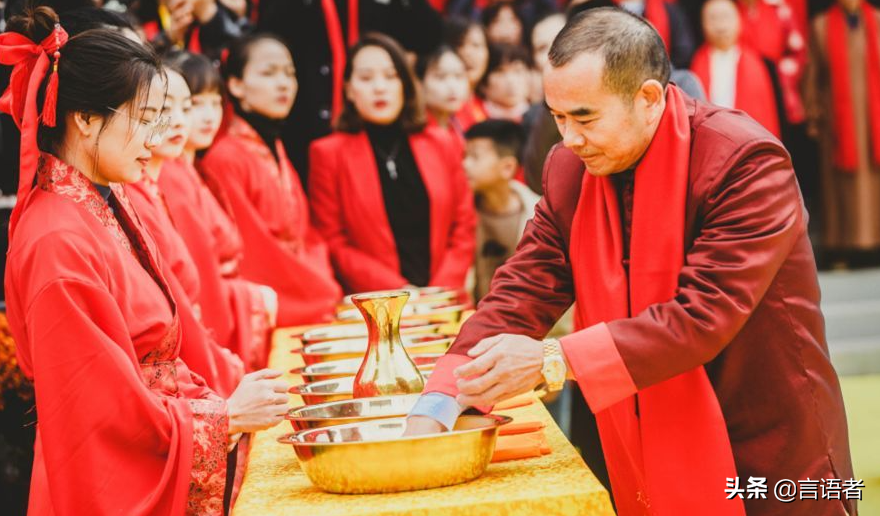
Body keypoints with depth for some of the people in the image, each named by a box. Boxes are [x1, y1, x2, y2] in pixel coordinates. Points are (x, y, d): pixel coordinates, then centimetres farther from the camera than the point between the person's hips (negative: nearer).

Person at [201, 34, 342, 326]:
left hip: (310, 310, 7)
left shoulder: (276, 152, 16)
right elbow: (250, 253, -10)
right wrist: (324, 297, -6)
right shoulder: (226, 159, -8)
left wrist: (326, 293, 0)